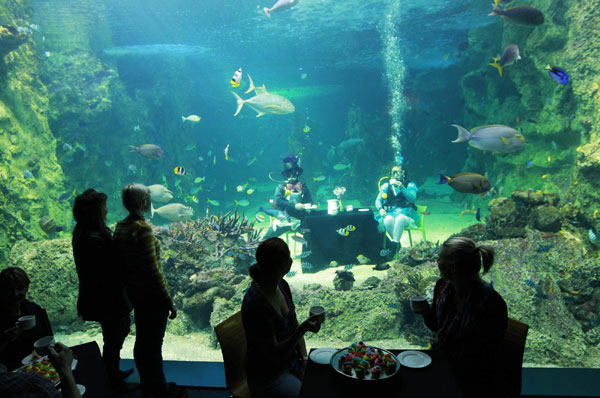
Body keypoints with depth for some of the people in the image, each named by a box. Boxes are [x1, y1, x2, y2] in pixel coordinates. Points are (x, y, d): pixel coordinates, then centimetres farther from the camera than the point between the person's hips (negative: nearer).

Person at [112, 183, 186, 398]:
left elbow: (120, 262, 10)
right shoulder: (142, 229, -24)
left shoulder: (121, 226, 2)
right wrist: (170, 303, -15)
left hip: (134, 292, 9)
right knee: (154, 344, 5)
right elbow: (153, 271, -22)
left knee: (142, 340, 20)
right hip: (152, 296, -9)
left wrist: (128, 286, 21)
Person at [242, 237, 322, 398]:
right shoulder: (255, 304, -27)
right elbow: (275, 353, -22)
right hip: (267, 377, -7)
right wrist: (304, 328, -33)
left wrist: (305, 359, -3)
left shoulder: (282, 285, -3)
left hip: (292, 361, 7)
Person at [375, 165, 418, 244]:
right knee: (388, 220, -35)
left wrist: (402, 188, -20)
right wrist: (380, 209, -10)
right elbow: (378, 200, 12)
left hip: (405, 214, -2)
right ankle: (398, 244, -25)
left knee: (400, 219, -38)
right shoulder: (386, 186, 16)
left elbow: (413, 198, -7)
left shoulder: (409, 185, 10)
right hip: (389, 214, 2)